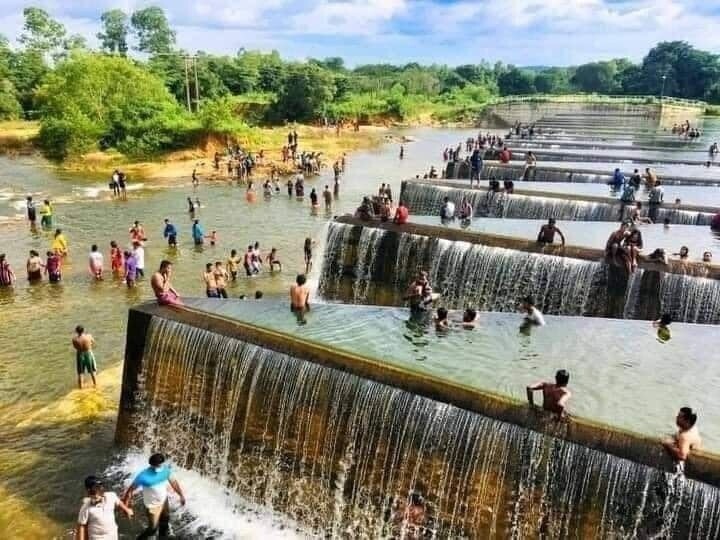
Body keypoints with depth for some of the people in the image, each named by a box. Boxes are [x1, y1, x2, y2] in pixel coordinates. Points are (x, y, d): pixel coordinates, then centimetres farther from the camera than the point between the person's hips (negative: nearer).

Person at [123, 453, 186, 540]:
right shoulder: (143, 476, -34)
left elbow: (174, 482, -4)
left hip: (164, 501, 5)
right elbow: (131, 490, -23)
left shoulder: (166, 469, -20)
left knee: (165, 523, 26)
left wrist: (181, 495, 2)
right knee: (152, 529, 8)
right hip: (152, 506, -5)